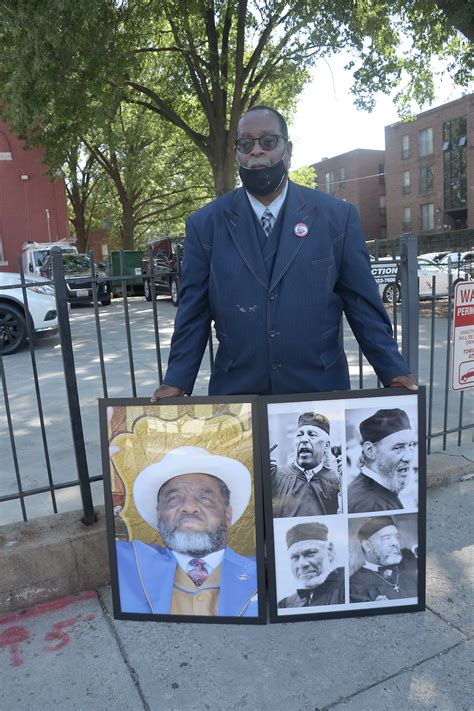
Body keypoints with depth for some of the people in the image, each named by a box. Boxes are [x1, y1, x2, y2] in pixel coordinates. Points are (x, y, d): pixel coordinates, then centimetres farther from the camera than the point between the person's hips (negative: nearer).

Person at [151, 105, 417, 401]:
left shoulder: (338, 216, -1)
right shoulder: (205, 224, 0)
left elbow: (363, 304, 1)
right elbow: (193, 313, 1)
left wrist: (394, 372, -2)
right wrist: (176, 383, -6)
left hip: (320, 389, 0)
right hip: (235, 392, 0)